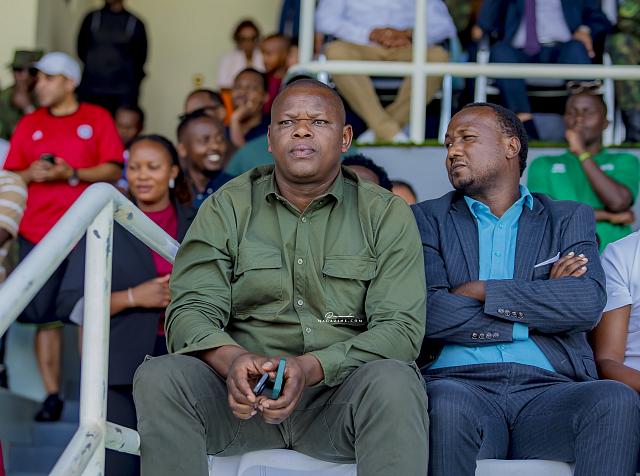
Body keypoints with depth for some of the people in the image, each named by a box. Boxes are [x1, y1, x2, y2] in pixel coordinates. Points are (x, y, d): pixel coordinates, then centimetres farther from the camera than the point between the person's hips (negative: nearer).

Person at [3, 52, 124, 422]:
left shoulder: (97, 118, 5)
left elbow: (113, 170, -1)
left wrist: (72, 174, -14)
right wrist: (31, 174, -9)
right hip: (38, 235, 2)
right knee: (46, 317, -1)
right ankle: (52, 395, 5)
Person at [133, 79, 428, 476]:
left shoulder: (387, 215, 5)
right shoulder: (227, 208, 9)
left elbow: (401, 327, -5)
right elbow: (190, 310, 0)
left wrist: (311, 367, -24)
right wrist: (231, 359, -25)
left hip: (338, 394, -1)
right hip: (242, 395, 1)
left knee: (394, 381, -34)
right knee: (159, 377, -28)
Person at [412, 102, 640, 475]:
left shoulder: (569, 219, 19)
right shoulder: (427, 219, 17)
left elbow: (589, 304, -2)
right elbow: (427, 314, -1)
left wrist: (481, 291, -3)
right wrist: (539, 308, 1)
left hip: (548, 389, 1)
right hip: (460, 383, -1)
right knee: (448, 404, -38)